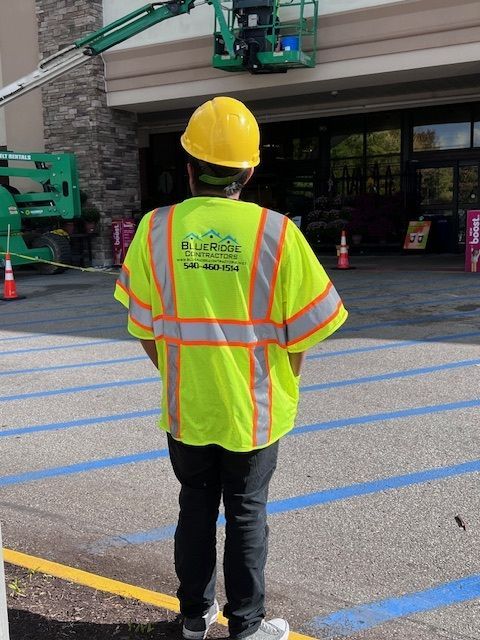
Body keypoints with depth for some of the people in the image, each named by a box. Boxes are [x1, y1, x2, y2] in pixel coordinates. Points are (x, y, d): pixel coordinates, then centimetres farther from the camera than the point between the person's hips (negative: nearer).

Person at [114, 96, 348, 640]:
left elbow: (143, 328, 0)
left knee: (196, 509, 19)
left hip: (185, 406, 2)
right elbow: (302, 329, -7)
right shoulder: (275, 232, -13)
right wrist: (283, 386, 9)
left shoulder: (156, 229, -8)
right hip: (254, 409, -2)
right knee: (246, 516, 14)